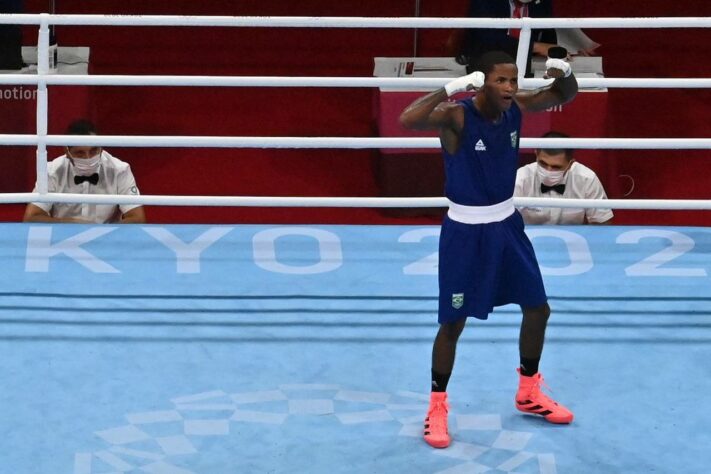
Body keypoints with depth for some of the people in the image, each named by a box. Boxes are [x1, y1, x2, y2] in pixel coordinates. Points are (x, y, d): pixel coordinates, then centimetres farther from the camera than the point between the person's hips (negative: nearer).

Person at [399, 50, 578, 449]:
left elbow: (566, 95, 10)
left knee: (538, 309, 13)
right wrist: (451, 88, -46)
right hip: (466, 231, -6)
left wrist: (565, 72, -13)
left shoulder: (516, 107, -6)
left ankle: (529, 393, 33)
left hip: (507, 224, 6)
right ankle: (437, 407, 18)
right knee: (454, 322, 1)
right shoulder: (456, 115, -24)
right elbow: (407, 120, -43)